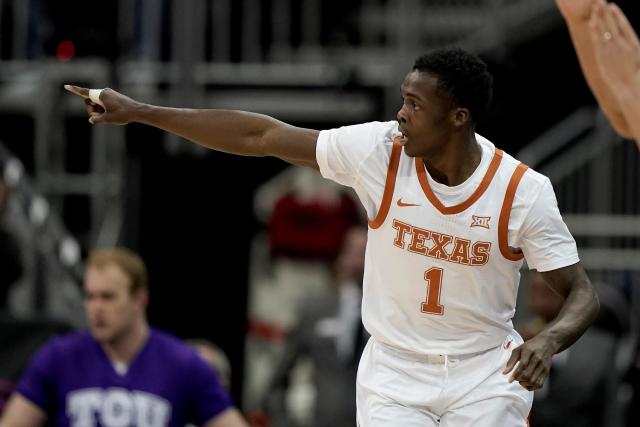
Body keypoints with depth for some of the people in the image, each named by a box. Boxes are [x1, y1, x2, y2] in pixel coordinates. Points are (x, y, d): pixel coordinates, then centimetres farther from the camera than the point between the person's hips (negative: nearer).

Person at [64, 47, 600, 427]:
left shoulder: (525, 190, -16)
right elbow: (260, 135, -8)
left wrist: (549, 340, -33)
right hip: (394, 371, 1)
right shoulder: (379, 150, -13)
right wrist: (138, 112, -8)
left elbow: (582, 294, -9)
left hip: (485, 375, -1)